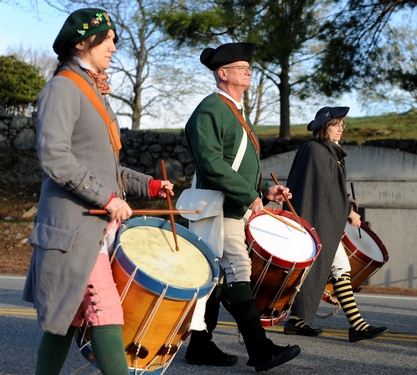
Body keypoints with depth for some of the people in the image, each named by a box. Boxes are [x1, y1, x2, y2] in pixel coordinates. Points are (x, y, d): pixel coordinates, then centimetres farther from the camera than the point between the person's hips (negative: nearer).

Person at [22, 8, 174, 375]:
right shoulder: (63, 88, -9)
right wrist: (107, 198, -19)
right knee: (106, 315, -12)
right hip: (75, 226, -9)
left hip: (99, 225, 9)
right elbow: (54, 157, -20)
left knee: (67, 317, 11)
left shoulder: (96, 93, 20)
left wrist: (149, 185, 10)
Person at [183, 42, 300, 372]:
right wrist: (250, 195, -20)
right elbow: (211, 162, -22)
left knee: (219, 279, 10)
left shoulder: (234, 111, 21)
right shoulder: (210, 110, -11)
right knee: (238, 274, -12)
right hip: (221, 209, -10)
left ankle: (201, 348, 15)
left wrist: (265, 190, 11)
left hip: (237, 209, 10)